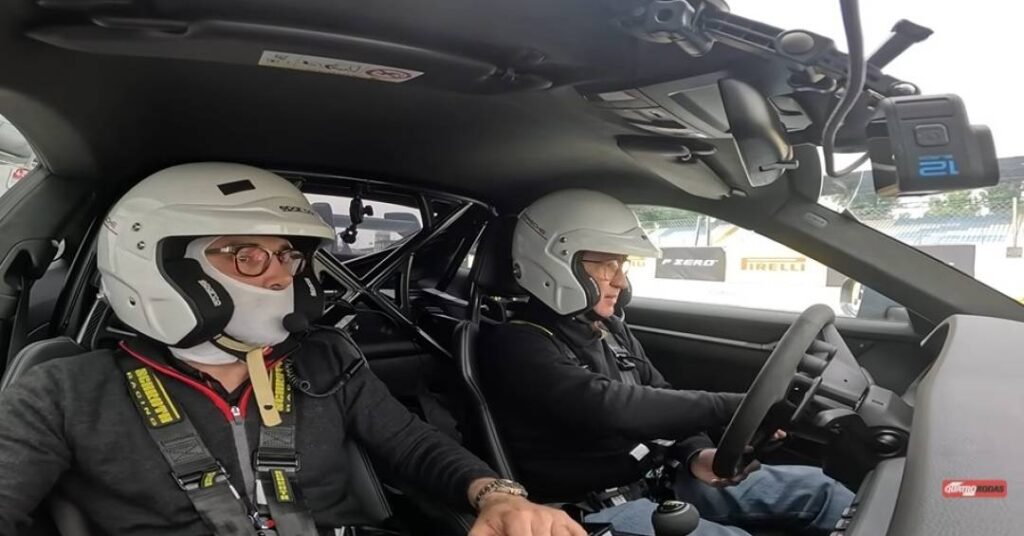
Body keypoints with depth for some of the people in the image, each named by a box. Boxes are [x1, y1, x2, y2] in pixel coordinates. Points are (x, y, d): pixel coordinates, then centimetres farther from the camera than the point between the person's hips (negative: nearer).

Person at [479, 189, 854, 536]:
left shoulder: (610, 328, 10)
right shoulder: (515, 346, -17)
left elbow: (660, 396, 12)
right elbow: (609, 407, -30)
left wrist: (696, 454, -10)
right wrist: (732, 407, -28)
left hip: (659, 478, 8)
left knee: (814, 488, 0)